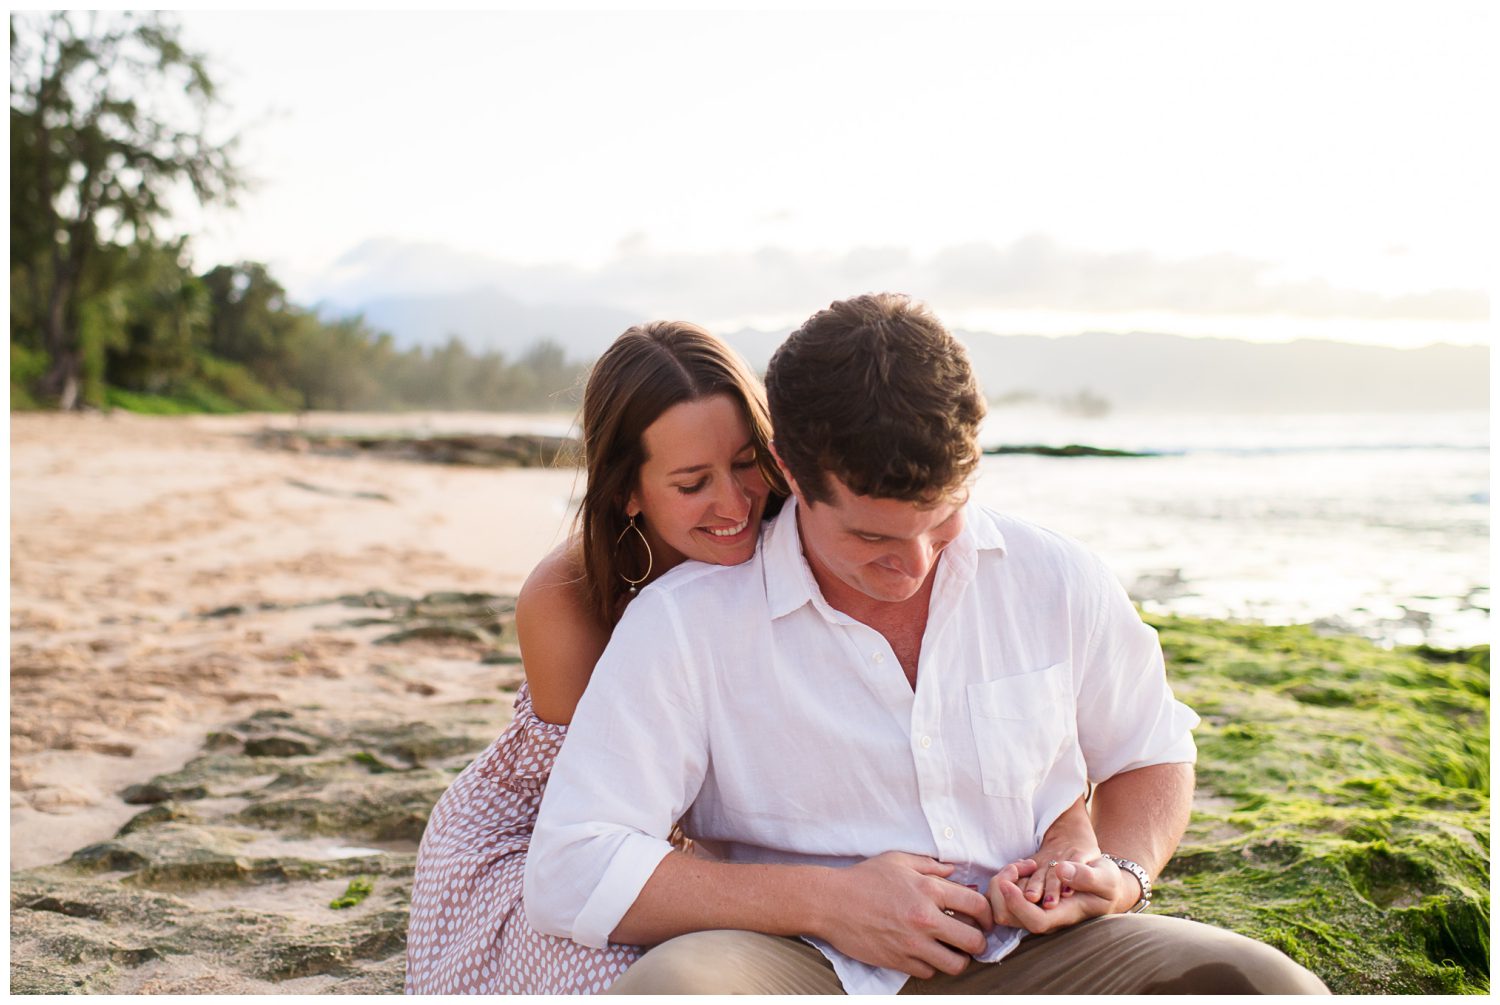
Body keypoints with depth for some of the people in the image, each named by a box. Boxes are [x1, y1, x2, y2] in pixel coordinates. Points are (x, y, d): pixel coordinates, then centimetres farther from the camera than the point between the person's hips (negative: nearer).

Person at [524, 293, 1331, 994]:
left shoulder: (1055, 582, 2)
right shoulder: (684, 624, -9)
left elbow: (1151, 754, 21)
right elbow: (569, 871, -12)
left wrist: (1120, 875, -2)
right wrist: (825, 902, -16)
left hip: (1022, 950, 3)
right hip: (810, 968, -3)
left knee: (1270, 985, -23)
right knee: (673, 986, -37)